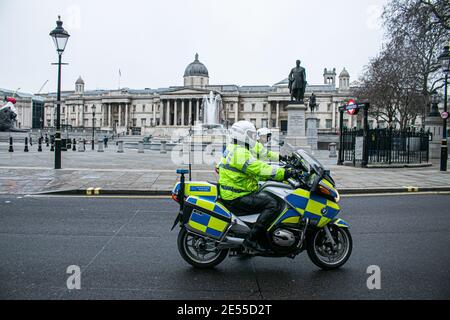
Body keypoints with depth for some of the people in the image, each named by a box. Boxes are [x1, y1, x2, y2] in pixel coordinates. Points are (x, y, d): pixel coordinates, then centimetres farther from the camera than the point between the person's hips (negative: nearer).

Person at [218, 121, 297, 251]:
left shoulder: (232, 149, 18)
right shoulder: (240, 152, -16)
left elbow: (254, 170, 21)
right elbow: (259, 169, -24)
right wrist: (283, 173, -21)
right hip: (236, 198, -11)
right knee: (272, 204, -18)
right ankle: (251, 239, -18)